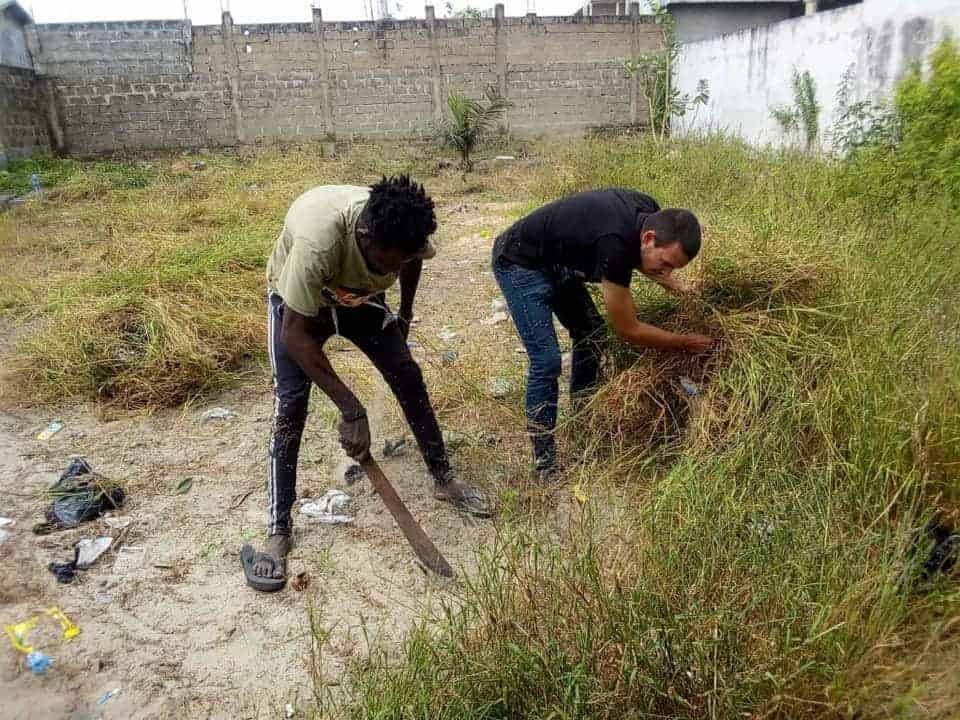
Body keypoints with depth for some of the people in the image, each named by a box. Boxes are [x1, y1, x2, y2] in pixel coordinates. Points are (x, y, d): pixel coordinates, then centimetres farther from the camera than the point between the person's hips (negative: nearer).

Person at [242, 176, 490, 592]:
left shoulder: (404, 233, -28)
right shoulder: (318, 240, -44)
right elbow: (296, 334, -37)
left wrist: (405, 312, 11)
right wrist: (350, 408, -37)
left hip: (360, 297, 5)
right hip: (298, 300, -4)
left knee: (409, 377, -2)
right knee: (290, 404, -15)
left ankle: (443, 479, 15)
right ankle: (277, 533, -4)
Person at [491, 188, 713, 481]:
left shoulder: (652, 213, -12)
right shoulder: (615, 244, -37)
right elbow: (628, 331, -25)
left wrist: (677, 287, 1)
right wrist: (685, 343, -13)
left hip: (554, 261, 9)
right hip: (518, 263, -9)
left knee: (590, 334, 10)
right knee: (546, 360, -15)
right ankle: (545, 463, -3)